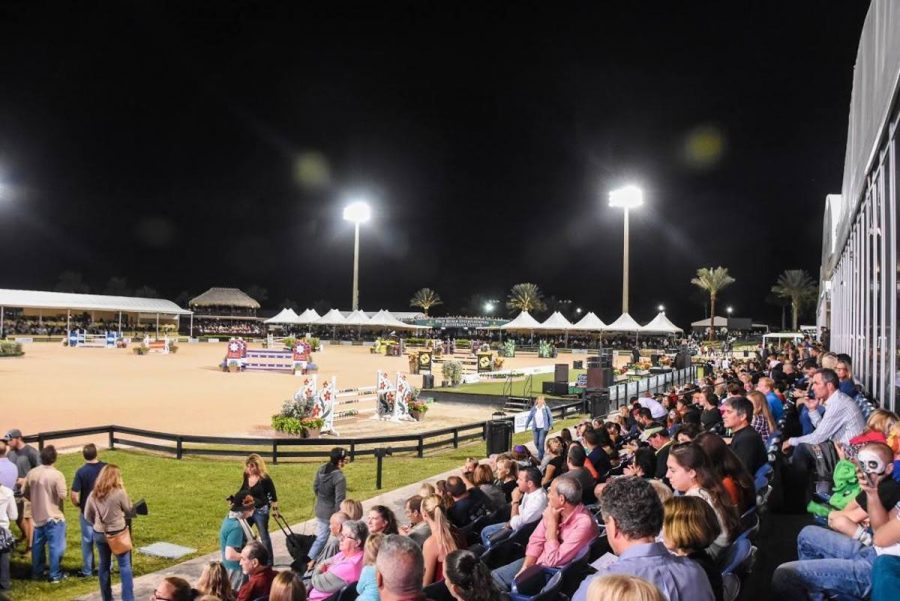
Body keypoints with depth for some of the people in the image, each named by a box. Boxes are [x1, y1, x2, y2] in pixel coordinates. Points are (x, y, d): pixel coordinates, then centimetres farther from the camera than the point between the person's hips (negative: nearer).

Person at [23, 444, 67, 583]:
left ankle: (36, 572, 30)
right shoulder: (57, 475, -20)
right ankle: (55, 575, 9)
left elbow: (24, 492, 7)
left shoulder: (32, 473, -3)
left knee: (37, 545, 19)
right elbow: (63, 496, -20)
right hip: (54, 516, -6)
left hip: (37, 516, 6)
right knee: (55, 546, 4)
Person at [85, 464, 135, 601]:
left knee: (104, 565, 16)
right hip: (118, 533, -5)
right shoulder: (119, 493, -16)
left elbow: (87, 516, 7)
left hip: (99, 534, 5)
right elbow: (129, 511, -2)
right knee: (124, 566, 4)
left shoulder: (93, 494, -2)